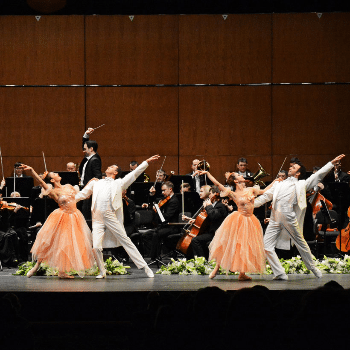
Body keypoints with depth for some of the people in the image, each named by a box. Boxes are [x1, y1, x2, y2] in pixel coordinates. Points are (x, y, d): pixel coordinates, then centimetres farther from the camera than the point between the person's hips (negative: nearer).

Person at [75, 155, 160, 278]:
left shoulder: (119, 183, 14)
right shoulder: (95, 183, 22)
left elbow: (134, 174, 8)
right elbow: (83, 194, 27)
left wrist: (147, 162, 1)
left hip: (111, 217, -2)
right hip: (97, 219, 2)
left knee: (125, 241, -4)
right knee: (96, 247, -8)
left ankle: (145, 267, -1)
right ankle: (102, 272, 11)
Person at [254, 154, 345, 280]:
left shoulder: (301, 185, 13)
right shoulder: (278, 184, 25)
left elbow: (318, 175, 10)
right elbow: (265, 196, 26)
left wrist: (332, 163, 5)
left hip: (290, 218, -4)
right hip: (275, 219, 4)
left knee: (301, 244, 3)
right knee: (266, 246, -6)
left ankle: (314, 269, 20)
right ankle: (280, 273, -2)